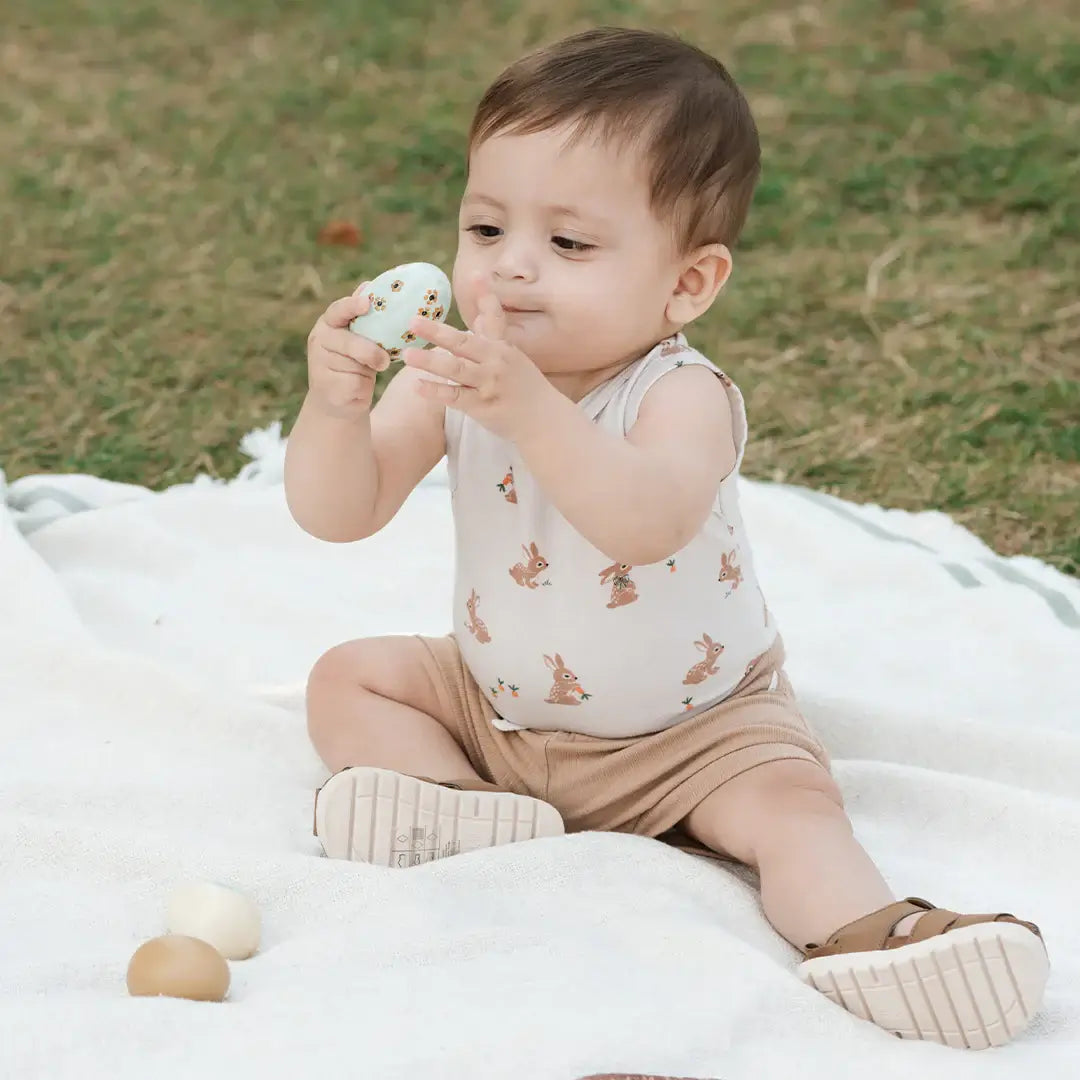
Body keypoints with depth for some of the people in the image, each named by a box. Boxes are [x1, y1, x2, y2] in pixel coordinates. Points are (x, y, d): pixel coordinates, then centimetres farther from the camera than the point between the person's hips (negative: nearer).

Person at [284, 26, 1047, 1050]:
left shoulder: (683, 396, -29)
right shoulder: (449, 373, -13)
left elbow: (649, 523, -51)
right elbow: (337, 514, -17)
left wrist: (526, 405, -64)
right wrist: (336, 407, -38)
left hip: (692, 729, -5)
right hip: (494, 702, 5)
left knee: (790, 802, -28)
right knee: (348, 676, -4)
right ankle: (456, 809, -19)